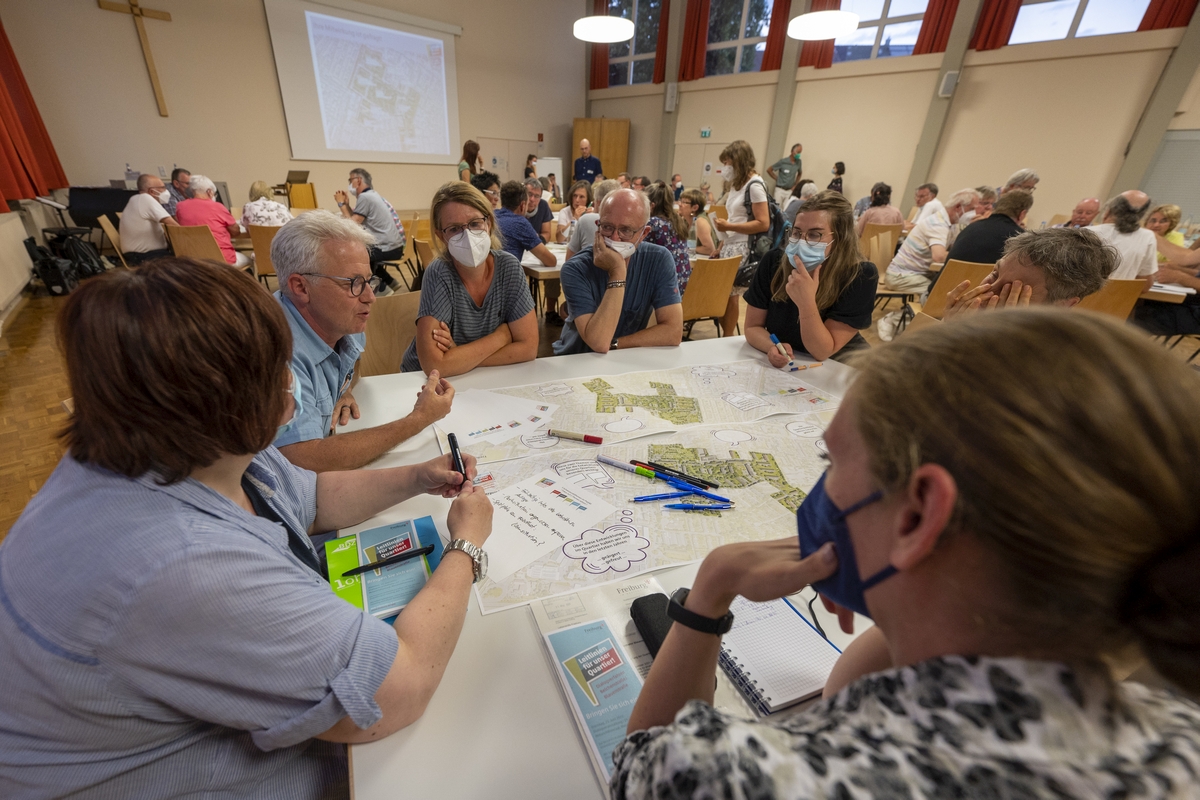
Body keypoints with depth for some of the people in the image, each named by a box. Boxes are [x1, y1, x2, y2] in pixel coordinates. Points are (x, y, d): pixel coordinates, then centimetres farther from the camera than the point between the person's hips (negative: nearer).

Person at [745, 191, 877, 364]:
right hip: (781, 365, 1)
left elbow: (822, 352, -19)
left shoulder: (861, 276, -16)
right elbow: (753, 327, -6)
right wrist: (772, 348, -25)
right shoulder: (773, 261, -11)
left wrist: (806, 302, -33)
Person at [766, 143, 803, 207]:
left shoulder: (798, 162, 3)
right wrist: (777, 179, 1)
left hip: (790, 191, 3)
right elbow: (769, 170, -2)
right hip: (780, 190, -3)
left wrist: (795, 184, 12)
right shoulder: (783, 161, -8)